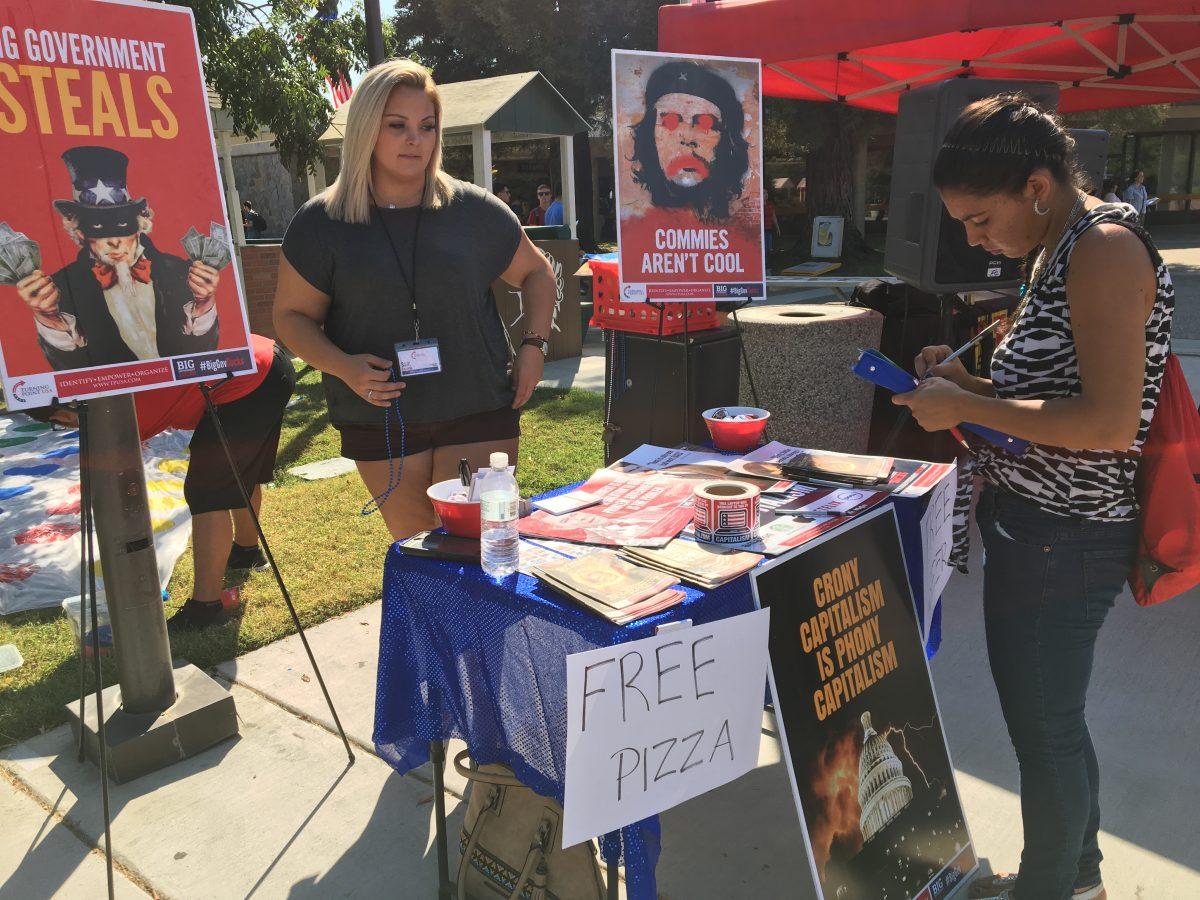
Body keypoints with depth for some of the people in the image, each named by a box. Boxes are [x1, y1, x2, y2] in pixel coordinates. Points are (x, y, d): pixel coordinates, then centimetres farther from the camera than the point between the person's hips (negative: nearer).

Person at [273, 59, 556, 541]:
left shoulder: (473, 209, 2)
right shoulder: (321, 223, 0)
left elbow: (535, 272, 15)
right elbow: (291, 315, 4)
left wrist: (534, 345, 2)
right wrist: (343, 366, -14)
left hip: (479, 412, 0)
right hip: (381, 420, 1)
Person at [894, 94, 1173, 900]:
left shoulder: (1106, 249, -18)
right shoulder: (1058, 254, 13)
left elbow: (1109, 423, -26)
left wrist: (966, 407, -20)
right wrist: (970, 384, 5)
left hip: (1060, 538, -10)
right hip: (1043, 527, 10)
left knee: (1043, 727, 8)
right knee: (1052, 718, 23)